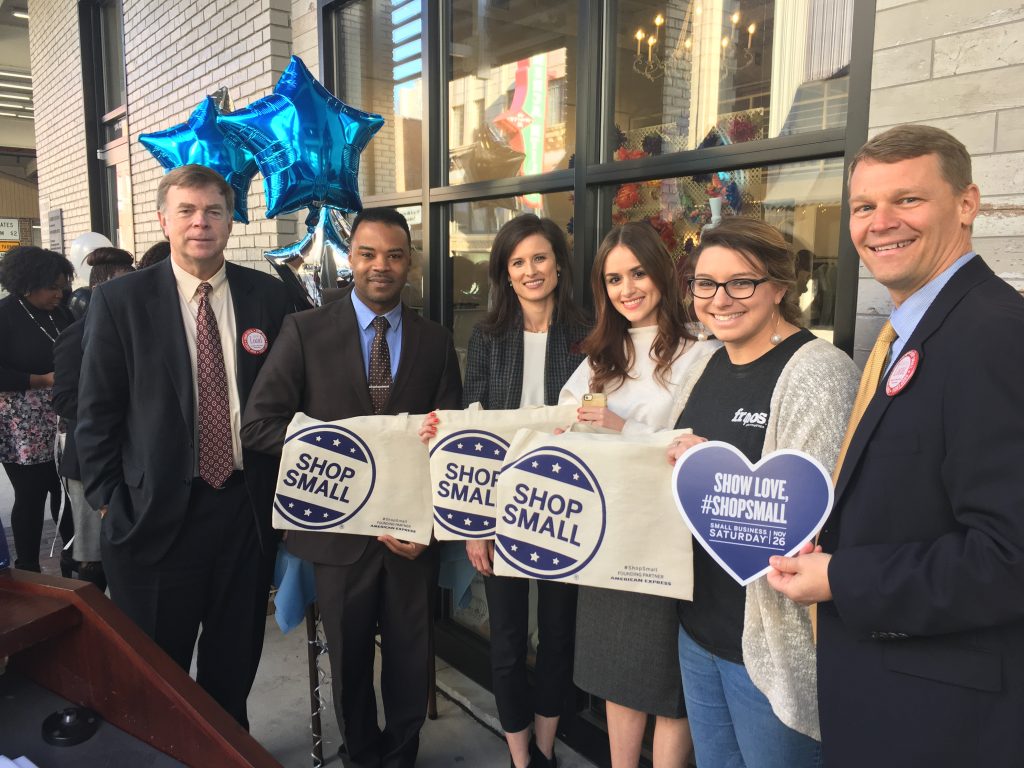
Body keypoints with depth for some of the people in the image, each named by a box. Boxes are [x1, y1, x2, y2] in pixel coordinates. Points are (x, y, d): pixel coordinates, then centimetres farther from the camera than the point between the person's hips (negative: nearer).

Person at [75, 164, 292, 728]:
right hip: (156, 513, -2)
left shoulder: (267, 296, 1)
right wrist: (109, 502, -4)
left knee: (236, 661, 19)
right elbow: (96, 413, -2)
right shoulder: (118, 300, -5)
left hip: (248, 507, 2)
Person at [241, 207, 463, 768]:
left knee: (411, 660, 15)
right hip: (338, 526, -1)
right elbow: (259, 425, -8)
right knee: (349, 660, 18)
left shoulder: (436, 342, 2)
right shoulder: (306, 331, -4)